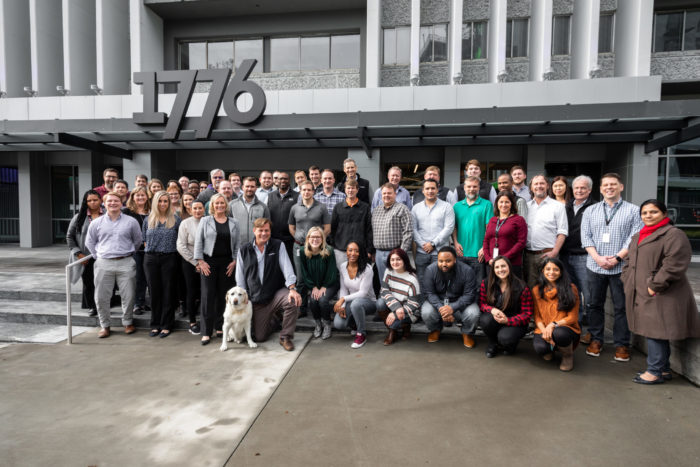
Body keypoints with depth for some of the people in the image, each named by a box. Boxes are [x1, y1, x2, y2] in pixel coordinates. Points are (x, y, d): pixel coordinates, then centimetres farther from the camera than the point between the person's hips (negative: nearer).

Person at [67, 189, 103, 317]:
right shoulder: (79, 217, 2)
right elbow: (69, 236, 7)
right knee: (88, 283, 9)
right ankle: (92, 307, 25)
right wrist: (78, 253, -1)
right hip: (85, 258, 1)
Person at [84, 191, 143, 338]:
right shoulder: (96, 223, 8)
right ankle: (105, 325, 19)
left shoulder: (131, 222, 5)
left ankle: (128, 323, 20)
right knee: (101, 297, 4)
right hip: (104, 264, 1)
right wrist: (98, 256, 10)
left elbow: (138, 241, 14)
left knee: (128, 296, 2)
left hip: (125, 263, -1)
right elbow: (90, 242, 17)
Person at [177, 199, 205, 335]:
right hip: (190, 263, -1)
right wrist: (195, 263, -7)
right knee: (192, 292, 5)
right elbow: (181, 246, -4)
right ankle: (192, 322, 17)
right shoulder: (185, 223, -1)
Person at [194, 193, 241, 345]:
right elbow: (198, 242, 1)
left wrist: (235, 261, 0)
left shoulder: (233, 223, 10)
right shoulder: (205, 221, 5)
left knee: (224, 295, 5)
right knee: (208, 295, -4)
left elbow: (238, 244, 9)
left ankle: (220, 327, 18)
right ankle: (206, 331, 1)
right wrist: (200, 261, -6)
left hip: (227, 263, 2)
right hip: (209, 262, -2)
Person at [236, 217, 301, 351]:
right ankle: (276, 316, 34)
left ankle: (285, 337, -13)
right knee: (260, 337, 2)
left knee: (292, 300, -36)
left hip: (276, 293, -2)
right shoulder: (244, 250, 3)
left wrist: (292, 288, -28)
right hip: (256, 300, 2)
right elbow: (240, 278, 7)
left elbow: (286, 268, -13)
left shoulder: (278, 246, -1)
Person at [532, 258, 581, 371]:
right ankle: (549, 350, 9)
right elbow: (537, 317, 4)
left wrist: (553, 325, -20)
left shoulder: (571, 289, -2)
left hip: (567, 329, -1)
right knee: (540, 347, -33)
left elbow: (573, 317, -4)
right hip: (543, 330, 1)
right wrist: (544, 331, -16)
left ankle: (568, 355, -2)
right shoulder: (536, 290, 5)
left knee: (558, 333, -38)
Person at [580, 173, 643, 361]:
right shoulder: (590, 211, 11)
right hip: (595, 266, 3)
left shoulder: (632, 210, 4)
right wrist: (597, 257, -8)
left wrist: (617, 258, -13)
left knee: (621, 307, 3)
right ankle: (595, 340, 21)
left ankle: (622, 345, 14)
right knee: (595, 304, 9)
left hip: (621, 267, -2)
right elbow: (586, 236, 5)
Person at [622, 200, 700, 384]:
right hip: (640, 294, 9)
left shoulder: (674, 235, -10)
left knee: (655, 332, -6)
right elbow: (629, 261, 25)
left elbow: (674, 264, -19)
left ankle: (655, 372, 4)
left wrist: (655, 286, -19)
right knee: (651, 332, 14)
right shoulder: (638, 236, 18)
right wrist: (628, 281, 12)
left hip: (661, 297, -9)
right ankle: (664, 369, 26)